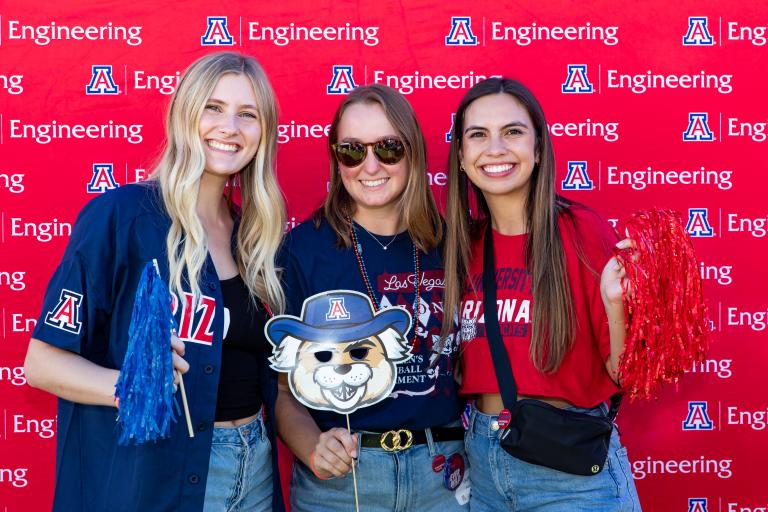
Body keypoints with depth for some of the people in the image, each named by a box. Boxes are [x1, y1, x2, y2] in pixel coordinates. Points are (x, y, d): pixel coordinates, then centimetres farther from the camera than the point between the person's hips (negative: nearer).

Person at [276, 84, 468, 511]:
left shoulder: (448, 246, -1)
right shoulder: (304, 246, -8)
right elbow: (283, 384, -3)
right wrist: (313, 449, -18)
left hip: (441, 474, 3)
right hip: (338, 477, -2)